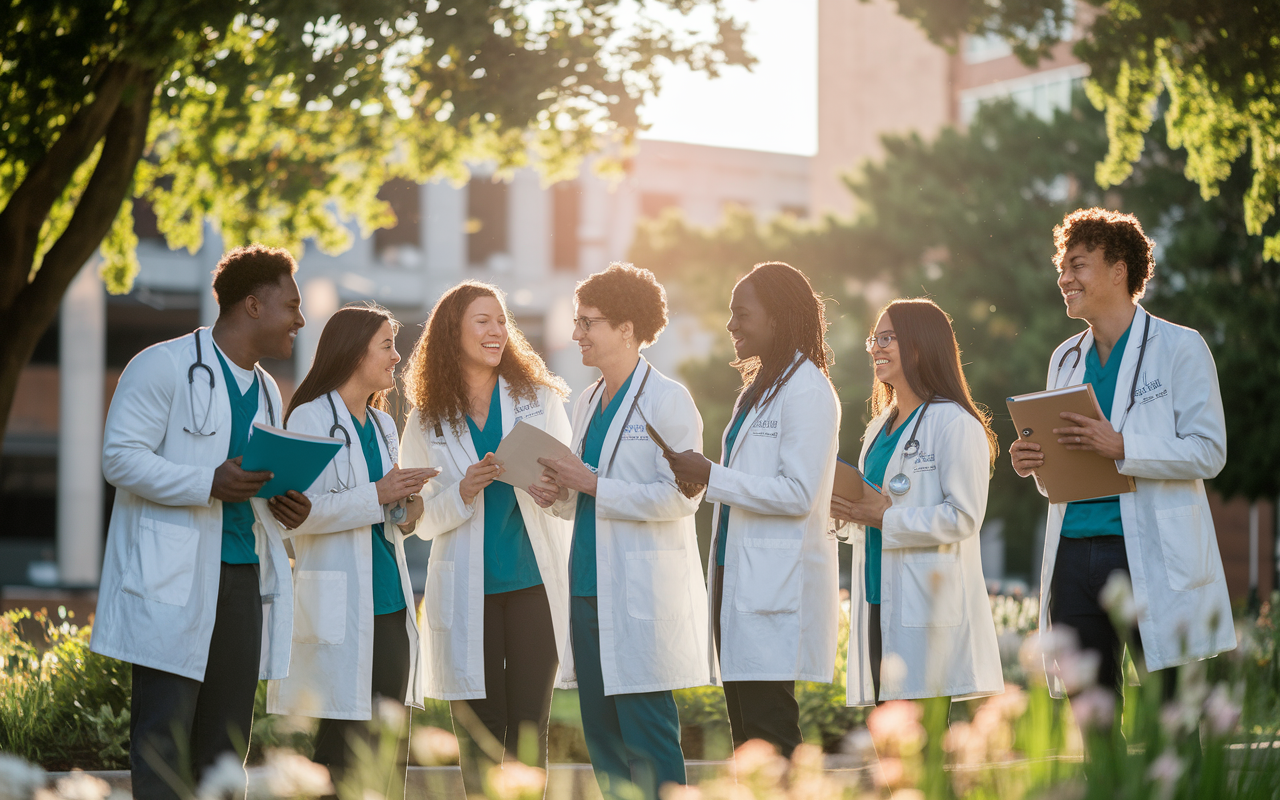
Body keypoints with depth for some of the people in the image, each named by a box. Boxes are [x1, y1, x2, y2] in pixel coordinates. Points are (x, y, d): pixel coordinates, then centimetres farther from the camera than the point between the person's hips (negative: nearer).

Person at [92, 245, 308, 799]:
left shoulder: (266, 390, 21)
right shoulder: (166, 366, -5)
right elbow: (120, 457, -11)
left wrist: (286, 505, 7)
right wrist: (209, 483, -23)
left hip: (243, 579, 8)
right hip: (173, 582, -7)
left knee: (225, 744, 7)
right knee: (165, 738, -8)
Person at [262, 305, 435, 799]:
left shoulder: (382, 425, 19)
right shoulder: (310, 419, -5)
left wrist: (406, 511, 6)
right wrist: (376, 496, -20)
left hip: (389, 605, 8)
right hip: (339, 607, -8)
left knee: (391, 754, 6)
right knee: (342, 748, -7)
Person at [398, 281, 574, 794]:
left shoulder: (540, 399, 7)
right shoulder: (427, 422, 6)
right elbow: (421, 520, 6)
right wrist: (463, 493, -13)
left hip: (536, 582, 0)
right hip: (467, 592, 0)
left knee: (529, 732, -1)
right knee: (478, 735, 2)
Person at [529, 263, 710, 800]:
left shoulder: (667, 399, -7)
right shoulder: (588, 403, 17)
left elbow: (681, 496, -16)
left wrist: (592, 485, -16)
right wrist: (557, 496, 2)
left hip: (641, 594, -8)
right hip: (588, 589, 8)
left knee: (647, 740, -7)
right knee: (602, 741, 9)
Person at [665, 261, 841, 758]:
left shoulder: (806, 390, -11)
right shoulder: (757, 388, 19)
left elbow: (798, 493, -18)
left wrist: (712, 477, -17)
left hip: (777, 586, -10)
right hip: (738, 578, 10)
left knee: (769, 736, -10)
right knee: (746, 736, 9)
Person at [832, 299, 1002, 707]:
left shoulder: (956, 425, -8)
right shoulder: (879, 428, 19)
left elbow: (963, 517, -16)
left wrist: (886, 517, -16)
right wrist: (850, 510, 5)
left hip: (931, 608, -8)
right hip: (878, 604, 8)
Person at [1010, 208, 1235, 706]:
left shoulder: (1179, 348, 0)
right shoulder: (1066, 359, 18)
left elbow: (1208, 452, -8)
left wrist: (1121, 447, -20)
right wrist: (1035, 464, 1)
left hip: (1152, 557, -6)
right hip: (1074, 553, 6)